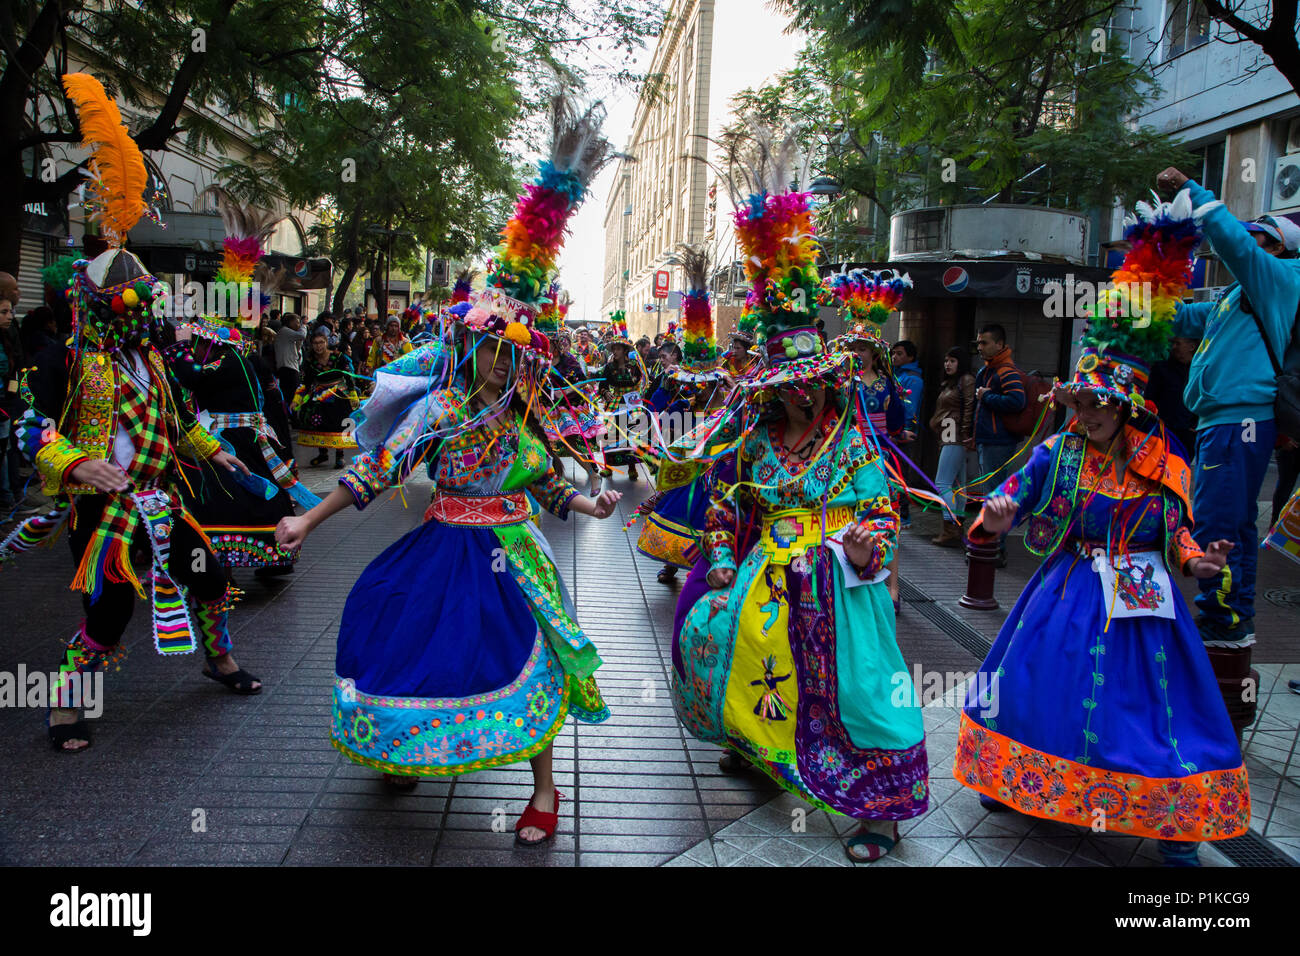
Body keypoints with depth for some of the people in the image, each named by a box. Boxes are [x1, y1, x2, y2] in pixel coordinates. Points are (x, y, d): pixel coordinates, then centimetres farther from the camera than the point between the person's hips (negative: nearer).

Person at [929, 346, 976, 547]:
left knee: (942, 484, -14)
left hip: (956, 439, -10)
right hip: (948, 439, 10)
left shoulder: (967, 380, -6)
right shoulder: (949, 383, 22)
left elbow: (970, 409, -15)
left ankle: (951, 531, -15)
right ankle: (956, 529, 15)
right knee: (957, 484, 11)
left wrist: (965, 436, -20)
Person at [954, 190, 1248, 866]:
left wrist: (1195, 559, -15)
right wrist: (995, 515, -36)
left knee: (1149, 697, 3)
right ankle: (1019, 776, 33)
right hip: (1070, 591, 1)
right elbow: (1014, 491, -14)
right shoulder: (1058, 453, -6)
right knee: (1037, 682, 7)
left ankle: (1174, 820, 21)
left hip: (1141, 602, 0)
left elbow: (1172, 531, 4)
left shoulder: (1164, 467, -4)